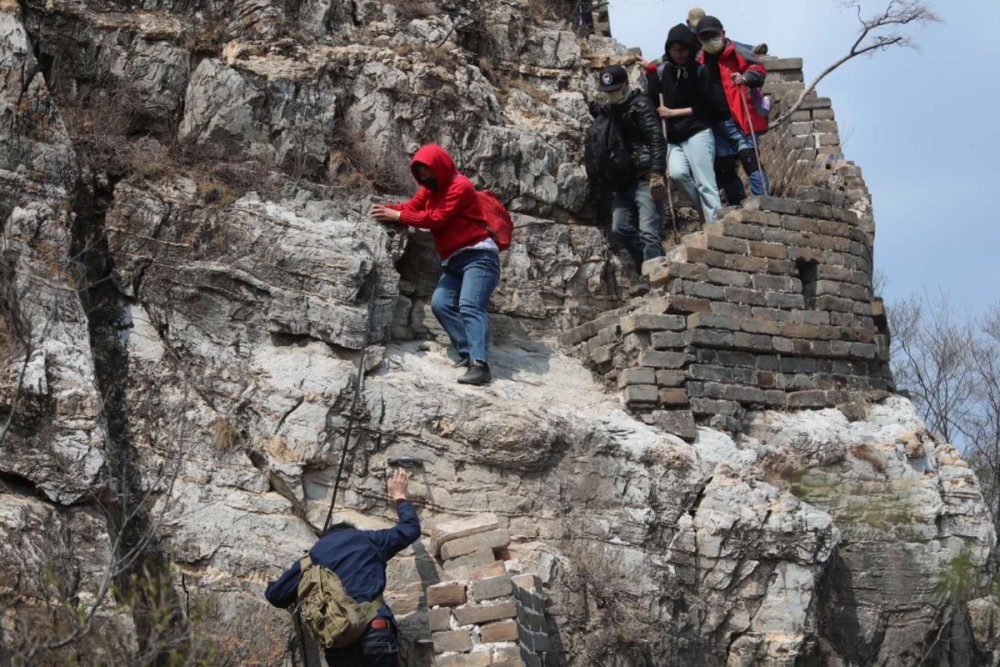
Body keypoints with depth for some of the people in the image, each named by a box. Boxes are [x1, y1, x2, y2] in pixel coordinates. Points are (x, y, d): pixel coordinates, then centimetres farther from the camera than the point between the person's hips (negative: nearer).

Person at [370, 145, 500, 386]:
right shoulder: (430, 189, 18)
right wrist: (388, 210, -12)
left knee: (469, 306, -24)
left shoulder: (460, 186, -11)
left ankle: (480, 364, -35)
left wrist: (397, 216, -16)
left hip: (478, 256, -9)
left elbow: (436, 219, -17)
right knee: (440, 303, -8)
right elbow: (411, 207, 8)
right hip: (454, 261, 9)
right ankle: (468, 352, -9)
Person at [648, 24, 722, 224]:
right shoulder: (661, 72, 7)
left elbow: (705, 107, -4)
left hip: (698, 134, -3)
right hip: (672, 138, 3)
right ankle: (705, 210, -3)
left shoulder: (700, 71, -2)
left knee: (705, 183, -8)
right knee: (677, 173, -21)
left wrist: (673, 112, -6)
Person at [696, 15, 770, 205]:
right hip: (715, 124, 6)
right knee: (723, 168, 8)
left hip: (738, 120, -6)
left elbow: (759, 70, -10)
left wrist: (746, 77, -32)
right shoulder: (699, 61, 16)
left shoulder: (736, 53, -1)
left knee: (750, 159, -15)